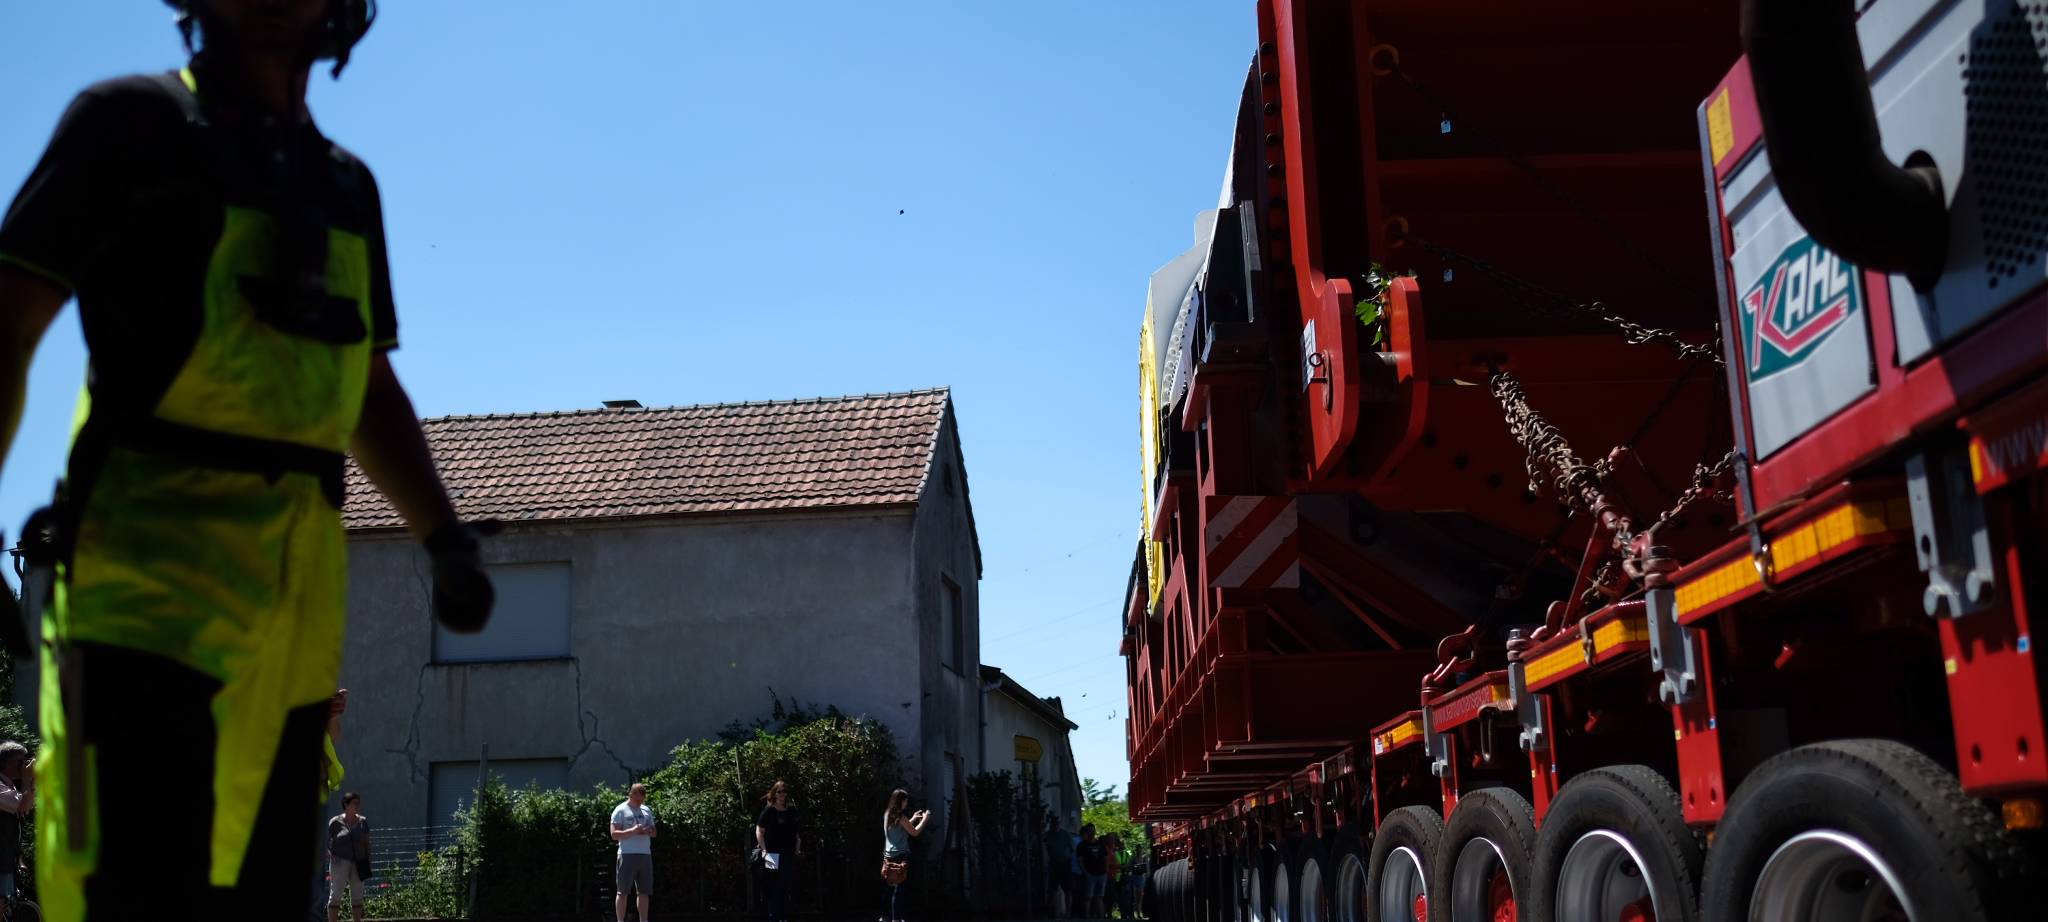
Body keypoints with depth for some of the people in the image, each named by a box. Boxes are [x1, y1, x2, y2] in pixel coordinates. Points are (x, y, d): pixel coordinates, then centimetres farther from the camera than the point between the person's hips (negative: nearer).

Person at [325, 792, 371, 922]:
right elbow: (326, 842, -1)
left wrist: (368, 862, 6)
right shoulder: (335, 822, -4)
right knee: (335, 895, -4)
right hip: (340, 862, -4)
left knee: (357, 896, 8)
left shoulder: (363, 821, 8)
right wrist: (330, 856, -14)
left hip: (358, 863, 4)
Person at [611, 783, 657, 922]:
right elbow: (614, 834, -9)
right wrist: (632, 831, -23)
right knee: (623, 891, -3)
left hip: (645, 855, 6)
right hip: (627, 855, -6)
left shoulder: (646, 810, 16)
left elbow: (654, 832, 17)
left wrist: (647, 831, -6)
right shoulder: (620, 810, -2)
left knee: (644, 891, 8)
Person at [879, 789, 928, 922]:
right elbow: (914, 832, -8)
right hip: (901, 855, -8)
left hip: (888, 855, 8)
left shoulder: (887, 815, 10)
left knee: (888, 888, 12)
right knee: (899, 888, -7)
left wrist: (913, 819, 22)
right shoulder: (901, 816, -14)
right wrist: (925, 819, 2)